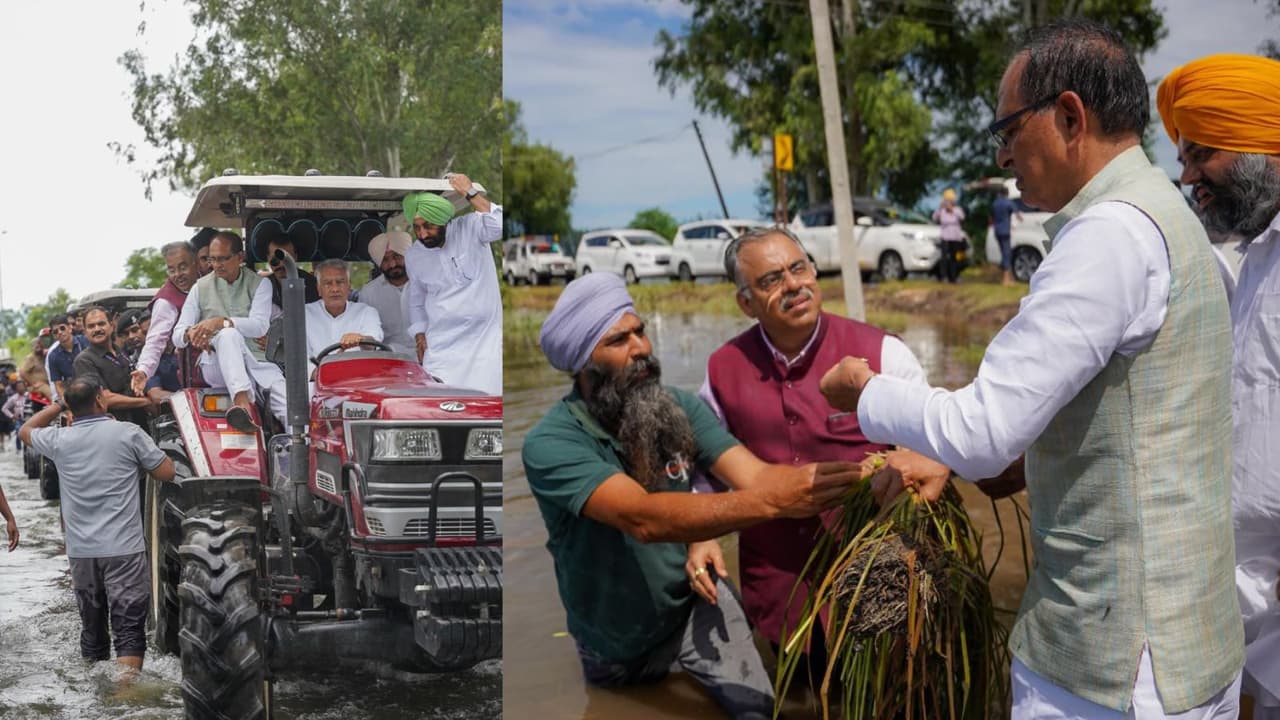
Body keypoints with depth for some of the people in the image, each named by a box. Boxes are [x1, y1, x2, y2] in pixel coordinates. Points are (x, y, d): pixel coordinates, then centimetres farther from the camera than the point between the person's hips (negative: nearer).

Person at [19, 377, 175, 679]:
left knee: (92, 629, 17)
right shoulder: (128, 433, -8)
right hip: (123, 549, -4)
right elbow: (166, 472, -1)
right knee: (129, 630, -5)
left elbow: (26, 431, 24)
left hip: (80, 552, 4)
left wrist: (59, 405, 24)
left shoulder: (59, 440, 2)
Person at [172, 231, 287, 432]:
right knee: (229, 334, -36)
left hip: (255, 361, 1)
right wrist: (190, 334, -19)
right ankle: (242, 400, -51)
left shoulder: (259, 284, 8)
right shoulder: (201, 287, 12)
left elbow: (259, 326, -10)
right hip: (215, 366, -1)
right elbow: (177, 336, 7)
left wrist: (221, 322, -25)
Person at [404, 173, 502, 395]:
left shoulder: (469, 228, -4)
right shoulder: (413, 256, 10)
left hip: (485, 341, -3)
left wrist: (471, 193, -22)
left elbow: (498, 226, -25)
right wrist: (419, 333, 11)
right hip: (441, 349, 3)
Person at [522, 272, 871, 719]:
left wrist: (847, 478, -44)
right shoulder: (550, 444, -27)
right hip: (616, 641, -2)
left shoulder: (679, 407, -12)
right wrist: (771, 501, -53)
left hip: (693, 602, 2)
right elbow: (645, 519, -41)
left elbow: (752, 474, -24)